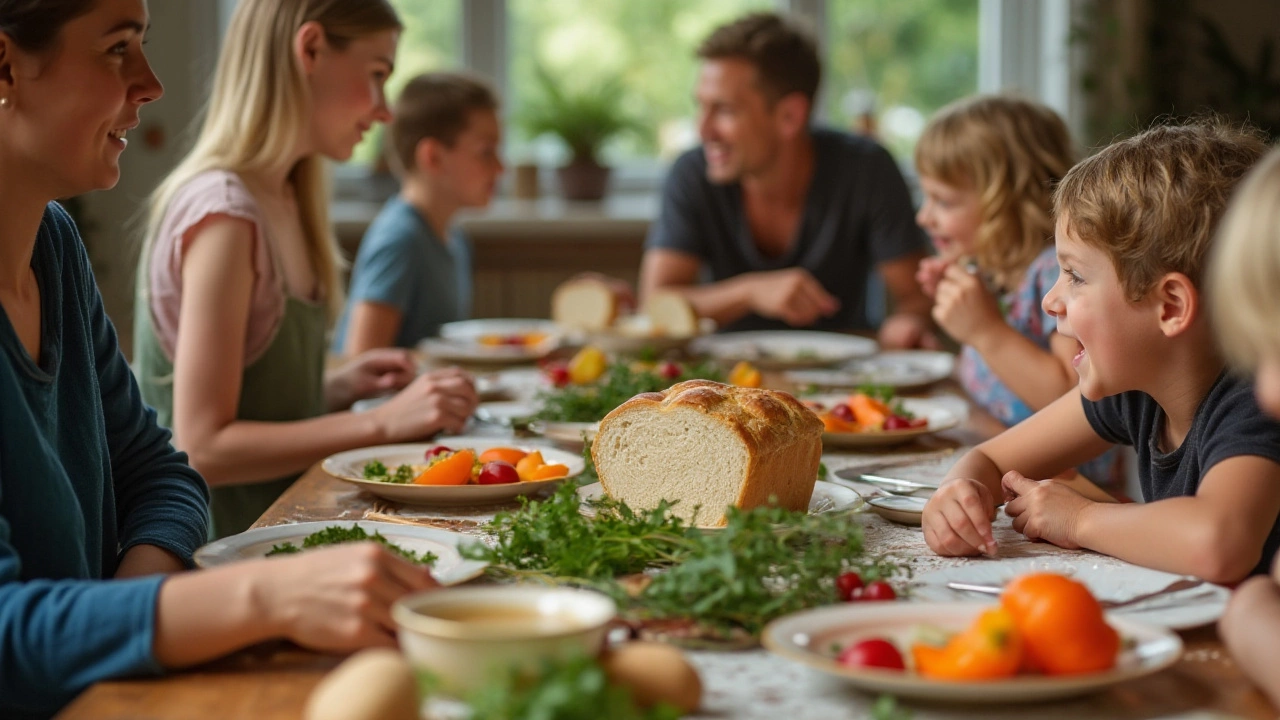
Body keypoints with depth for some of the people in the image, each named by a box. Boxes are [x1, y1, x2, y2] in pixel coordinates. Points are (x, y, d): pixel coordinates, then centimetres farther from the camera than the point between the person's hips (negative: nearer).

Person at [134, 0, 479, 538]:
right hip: (215, 550, -8)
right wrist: (384, 422, -20)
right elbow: (202, 449, -20)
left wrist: (339, 387, 2)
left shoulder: (283, 201, 11)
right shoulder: (225, 214, -17)